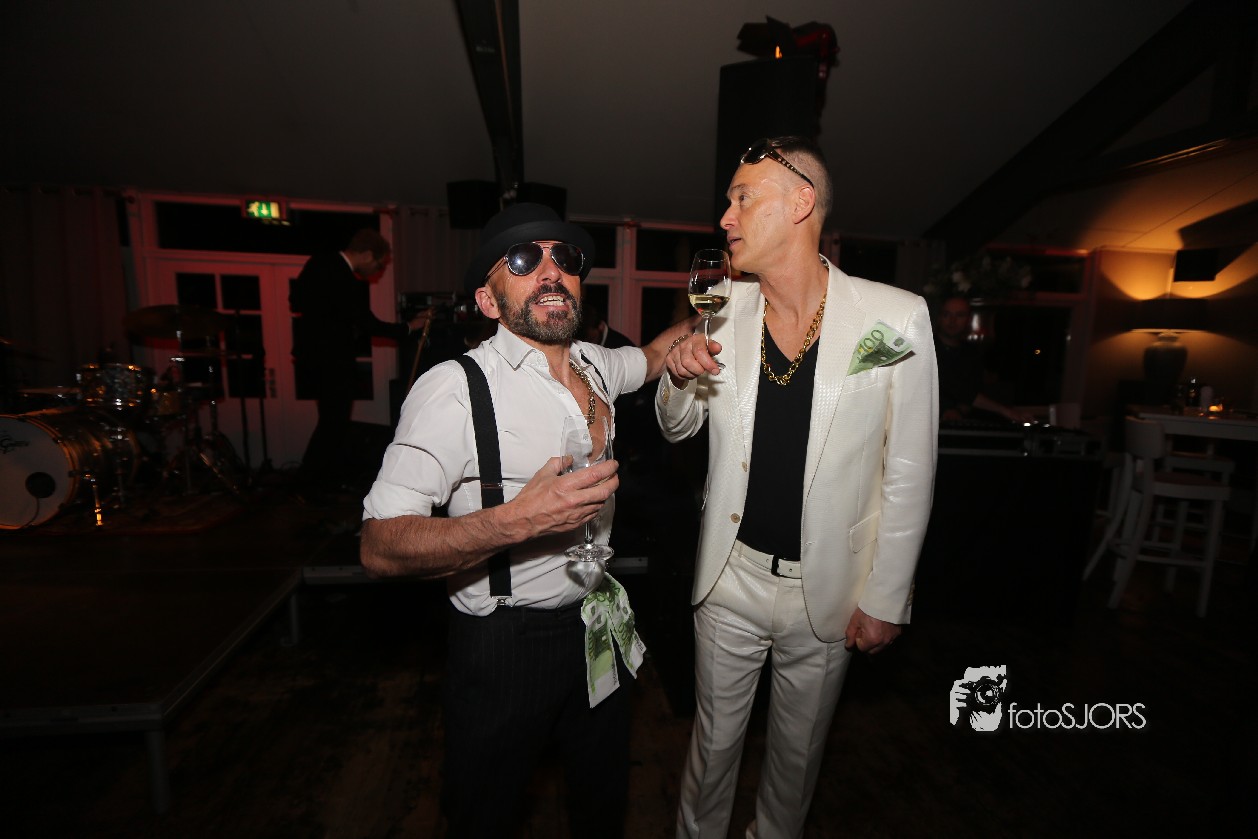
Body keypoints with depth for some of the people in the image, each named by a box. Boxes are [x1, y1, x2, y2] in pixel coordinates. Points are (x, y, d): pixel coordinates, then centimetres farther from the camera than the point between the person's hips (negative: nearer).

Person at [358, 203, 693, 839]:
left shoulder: (595, 366, -1)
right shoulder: (456, 387, -22)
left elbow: (654, 355, 23)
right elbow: (379, 549, -23)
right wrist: (517, 520, -35)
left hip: (599, 624, 6)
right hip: (505, 643, -5)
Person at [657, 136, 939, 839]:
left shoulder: (896, 318, -14)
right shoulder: (725, 311, -4)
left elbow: (909, 473, -7)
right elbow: (678, 428, 7)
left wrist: (885, 598, -4)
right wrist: (680, 377, -15)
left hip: (827, 591, -1)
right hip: (730, 576, 2)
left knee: (798, 749, 23)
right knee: (715, 739, 21)